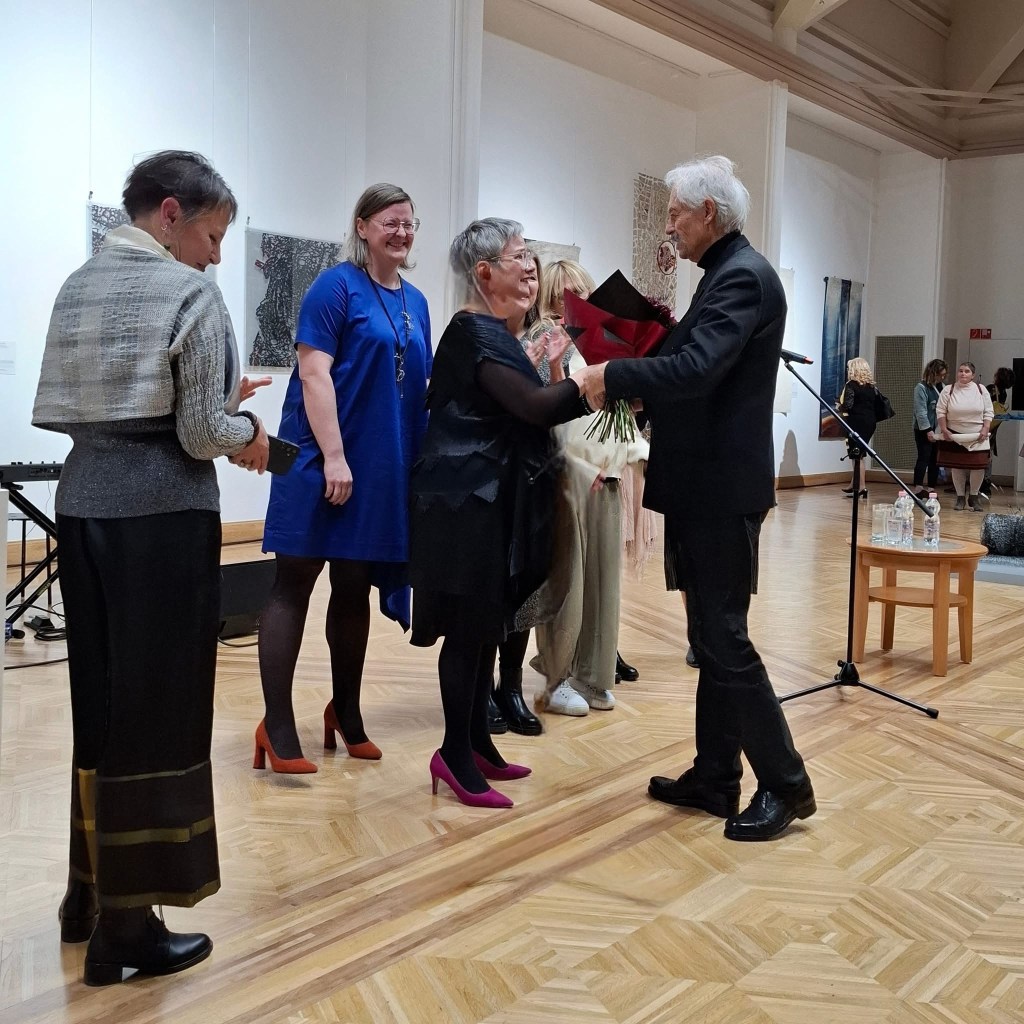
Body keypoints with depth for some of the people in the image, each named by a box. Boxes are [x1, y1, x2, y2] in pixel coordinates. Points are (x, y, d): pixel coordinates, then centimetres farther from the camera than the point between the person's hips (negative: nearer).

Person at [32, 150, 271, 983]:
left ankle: (90, 893, 28)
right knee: (157, 707, 1)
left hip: (84, 505, 7)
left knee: (100, 702, 16)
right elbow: (201, 433, -13)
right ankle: (126, 924, 10)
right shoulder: (190, 293, -8)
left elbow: (75, 406, 14)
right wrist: (247, 430, 9)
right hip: (162, 515, -7)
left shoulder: (76, 288, 13)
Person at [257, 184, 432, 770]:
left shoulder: (415, 302, 13)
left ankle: (346, 713, 24)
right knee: (296, 582, -1)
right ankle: (278, 725, 3)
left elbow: (423, 385, 18)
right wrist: (333, 457, -19)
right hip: (325, 460, -6)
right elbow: (314, 374, -14)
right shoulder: (336, 286, -6)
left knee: (355, 588, 13)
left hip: (387, 467, 7)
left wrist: (426, 458, 9)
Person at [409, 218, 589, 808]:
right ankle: (456, 755, 7)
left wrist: (594, 387, 5)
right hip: (471, 500, -10)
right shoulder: (473, 333, -14)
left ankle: (477, 742, 23)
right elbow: (534, 406, -24)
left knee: (487, 626, 13)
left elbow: (523, 413, 13)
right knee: (470, 629, -4)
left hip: (496, 498, 10)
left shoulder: (494, 333, 16)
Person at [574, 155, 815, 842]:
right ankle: (715, 778, 23)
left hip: (721, 490, -10)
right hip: (705, 486, 10)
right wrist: (631, 388, 5)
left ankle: (785, 785, 7)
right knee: (713, 638, 13)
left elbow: (695, 370, -26)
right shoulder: (728, 274, 18)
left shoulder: (743, 276, -14)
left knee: (724, 640, -5)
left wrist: (612, 376, -15)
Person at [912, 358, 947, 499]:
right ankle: (919, 490, -9)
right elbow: (921, 412, -15)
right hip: (924, 431, -6)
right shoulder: (921, 387, -9)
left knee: (935, 460, 7)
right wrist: (928, 430, -19)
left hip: (937, 430, 6)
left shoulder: (941, 387, 12)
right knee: (924, 459, -8)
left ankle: (931, 489, 12)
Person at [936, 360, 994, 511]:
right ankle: (960, 498, 15)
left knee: (978, 466, -5)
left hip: (977, 436, 0)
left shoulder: (981, 390, 3)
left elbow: (988, 412, 4)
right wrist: (944, 430, -9)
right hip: (954, 435, 0)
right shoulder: (948, 391, 0)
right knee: (957, 466, 3)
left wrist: (985, 430, -7)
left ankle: (974, 497, 12)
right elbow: (940, 411, -1)